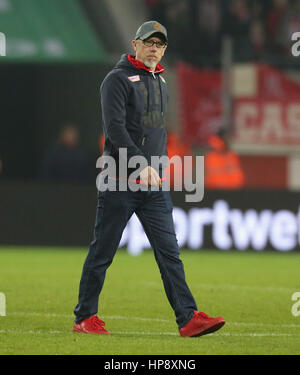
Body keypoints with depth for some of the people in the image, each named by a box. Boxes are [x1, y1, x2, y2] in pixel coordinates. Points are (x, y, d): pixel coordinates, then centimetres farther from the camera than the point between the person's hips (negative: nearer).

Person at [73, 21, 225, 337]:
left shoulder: (161, 83, 18)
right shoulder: (118, 79, -7)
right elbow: (114, 128, -17)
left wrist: (159, 166, 16)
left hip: (153, 183, 6)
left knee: (169, 251, -3)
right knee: (102, 251, 1)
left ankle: (188, 318, -9)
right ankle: (85, 317, 11)